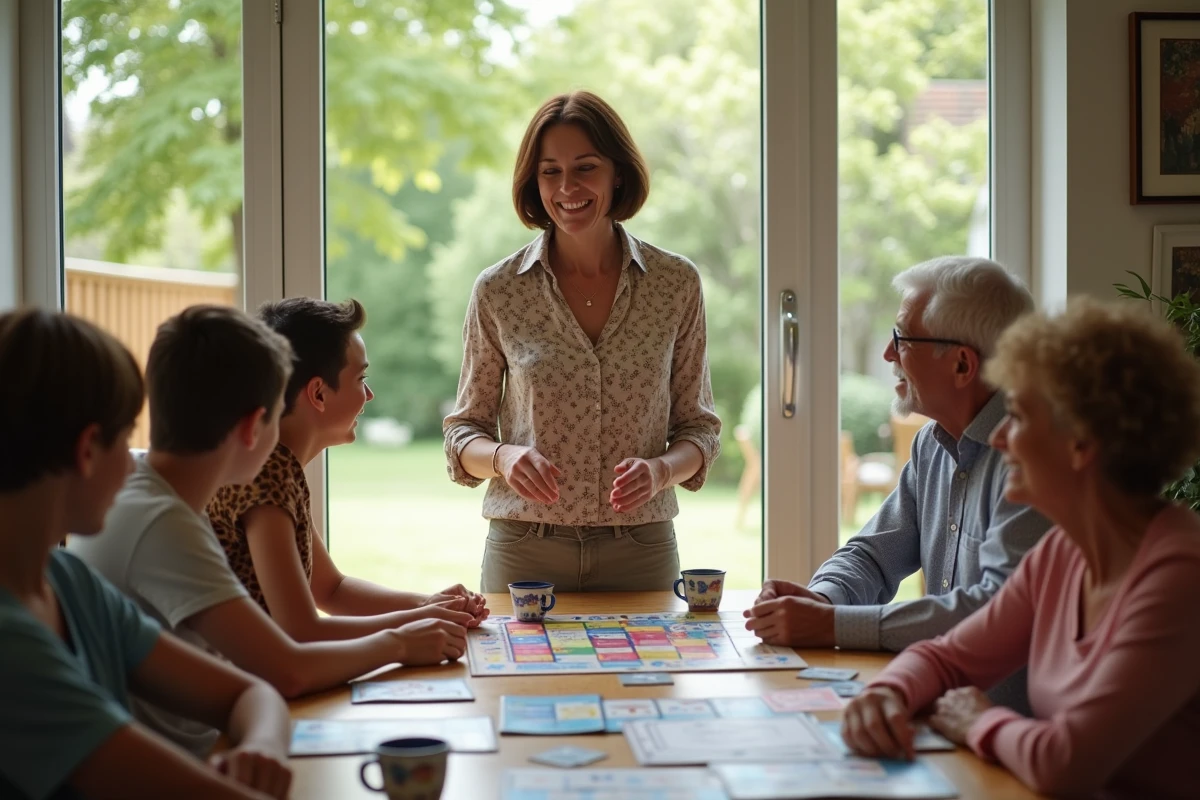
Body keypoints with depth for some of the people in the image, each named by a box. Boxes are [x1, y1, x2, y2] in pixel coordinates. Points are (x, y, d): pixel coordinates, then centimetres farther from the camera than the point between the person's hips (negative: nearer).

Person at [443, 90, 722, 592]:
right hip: (524, 550, 0)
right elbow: (464, 431, 5)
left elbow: (698, 428, 6)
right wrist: (504, 457, -16)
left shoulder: (676, 284, -1)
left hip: (642, 551, 1)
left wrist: (661, 470, -14)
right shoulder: (498, 291, -2)